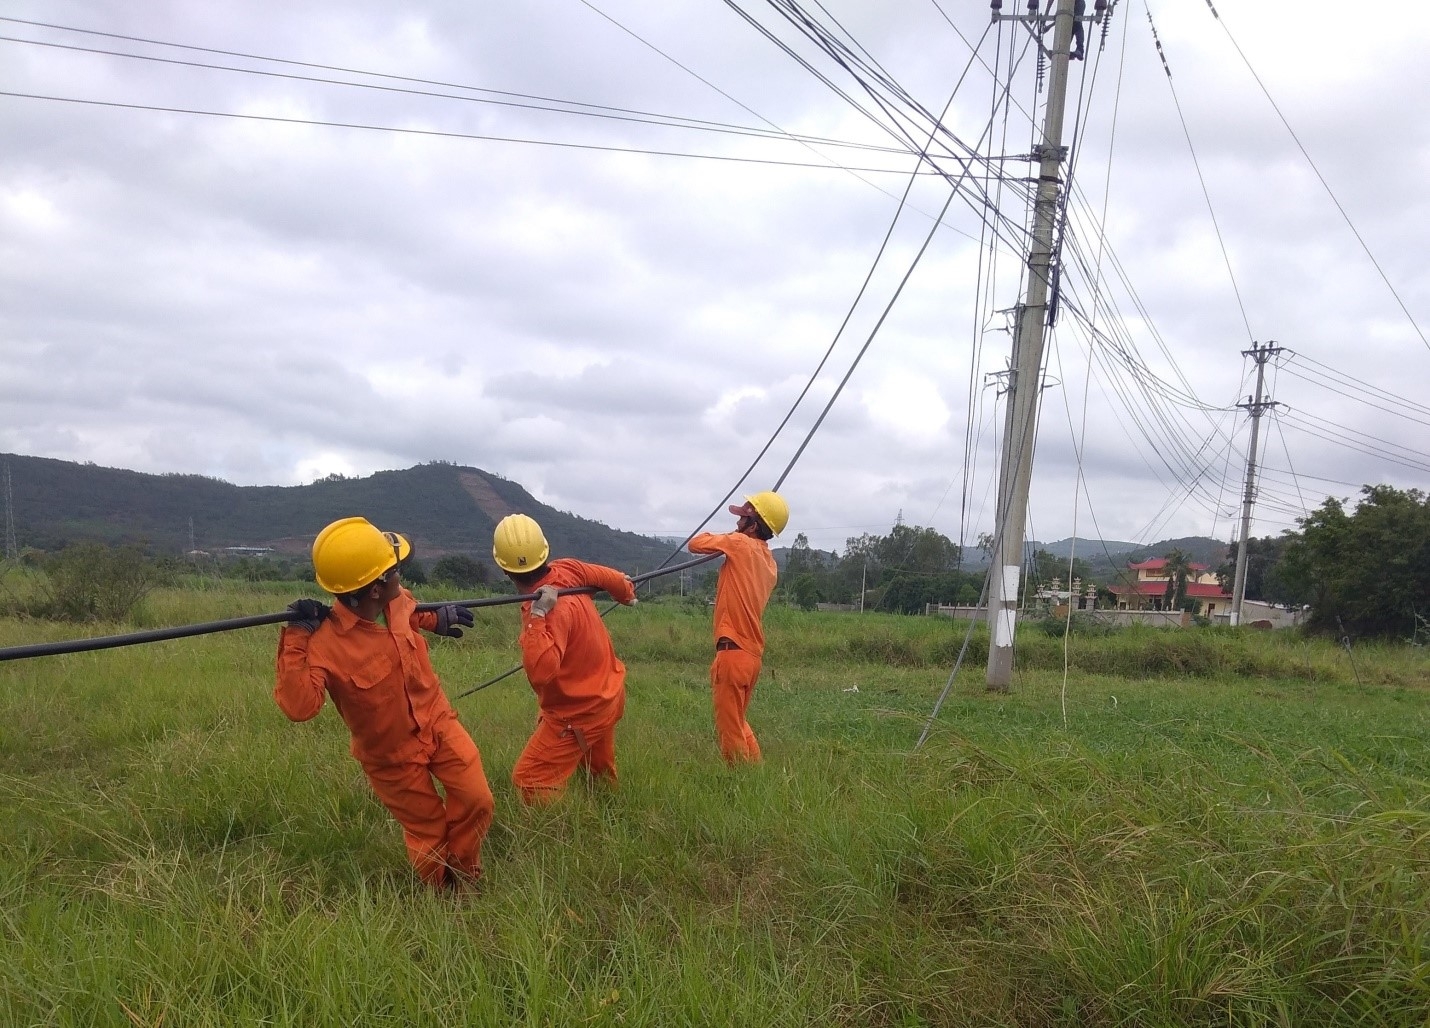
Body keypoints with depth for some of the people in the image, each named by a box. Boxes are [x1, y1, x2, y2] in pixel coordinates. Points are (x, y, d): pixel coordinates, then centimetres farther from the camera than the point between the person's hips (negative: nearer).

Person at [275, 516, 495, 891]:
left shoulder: (396, 600, -13)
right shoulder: (326, 642, -32)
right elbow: (298, 705, -43)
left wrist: (434, 620, 8)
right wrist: (297, 637, -44)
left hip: (438, 723, 5)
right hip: (391, 754, -5)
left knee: (477, 802, -4)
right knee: (427, 831, 10)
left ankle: (465, 880, 23)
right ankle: (444, 895, 39)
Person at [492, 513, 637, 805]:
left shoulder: (554, 610, -34)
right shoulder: (568, 570, -13)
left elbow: (541, 671, -44)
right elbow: (608, 577, 7)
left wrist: (536, 616, -46)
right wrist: (627, 593, 29)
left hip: (578, 713, -9)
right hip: (607, 694, 9)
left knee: (529, 781, -7)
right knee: (600, 771, 31)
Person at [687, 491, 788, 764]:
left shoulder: (741, 543, -10)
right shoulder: (768, 561, 13)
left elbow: (695, 544, -1)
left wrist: (723, 536, 14)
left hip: (734, 651, -9)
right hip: (752, 652, 9)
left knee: (729, 729, 0)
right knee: (737, 723, 22)